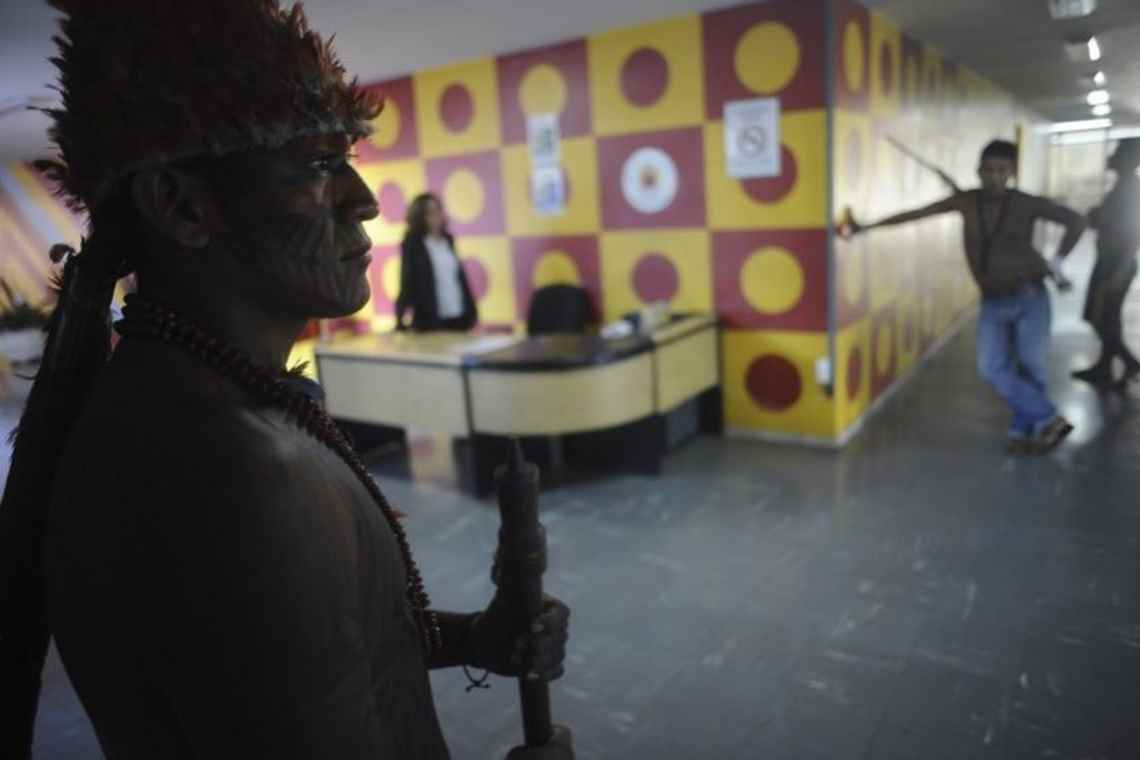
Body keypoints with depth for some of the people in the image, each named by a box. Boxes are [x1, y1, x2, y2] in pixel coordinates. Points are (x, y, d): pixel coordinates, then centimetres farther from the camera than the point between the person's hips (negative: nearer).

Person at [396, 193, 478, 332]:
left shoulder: (448, 240, 12)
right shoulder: (412, 244, -4)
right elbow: (408, 280, -8)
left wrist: (470, 308, 13)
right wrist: (401, 318, -16)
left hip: (459, 316, 6)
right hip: (431, 319, -6)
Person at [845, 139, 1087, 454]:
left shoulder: (1026, 204, -7)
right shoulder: (966, 201, -2)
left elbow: (1076, 221, 2)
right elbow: (914, 214, -1)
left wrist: (1056, 263, -7)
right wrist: (867, 226, -3)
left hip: (1031, 298, -2)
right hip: (993, 303, 2)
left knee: (1031, 367, 1)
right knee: (993, 368, -9)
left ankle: (1022, 429, 17)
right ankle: (1047, 419, 3)